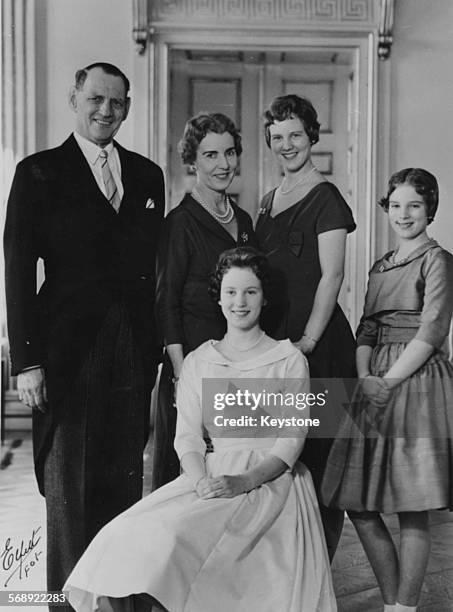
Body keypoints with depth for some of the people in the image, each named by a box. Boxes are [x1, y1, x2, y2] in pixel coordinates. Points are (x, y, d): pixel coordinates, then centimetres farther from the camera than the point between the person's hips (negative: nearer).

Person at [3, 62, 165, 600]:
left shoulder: (147, 175, 12)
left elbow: (152, 268, 12)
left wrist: (155, 346, 6)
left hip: (133, 353, 4)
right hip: (68, 349, -4)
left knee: (126, 478, 10)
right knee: (68, 482, 5)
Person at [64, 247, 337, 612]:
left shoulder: (290, 361, 5)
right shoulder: (197, 362, 15)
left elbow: (291, 439, -2)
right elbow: (188, 436, 7)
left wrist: (242, 481, -18)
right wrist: (201, 480, -14)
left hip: (269, 480, -3)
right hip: (211, 476, 3)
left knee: (173, 538, -29)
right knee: (131, 537, -24)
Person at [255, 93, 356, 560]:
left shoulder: (325, 198, -6)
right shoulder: (268, 201, 17)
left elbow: (331, 276, -12)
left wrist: (307, 341, -17)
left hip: (316, 342, -7)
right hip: (270, 340, 7)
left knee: (316, 456, -2)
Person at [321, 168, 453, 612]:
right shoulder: (380, 266, 18)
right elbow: (366, 330, 13)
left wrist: (388, 382, -15)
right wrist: (365, 378, -4)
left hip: (417, 384, -7)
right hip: (377, 387, 7)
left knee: (412, 513, -2)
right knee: (359, 506, 7)